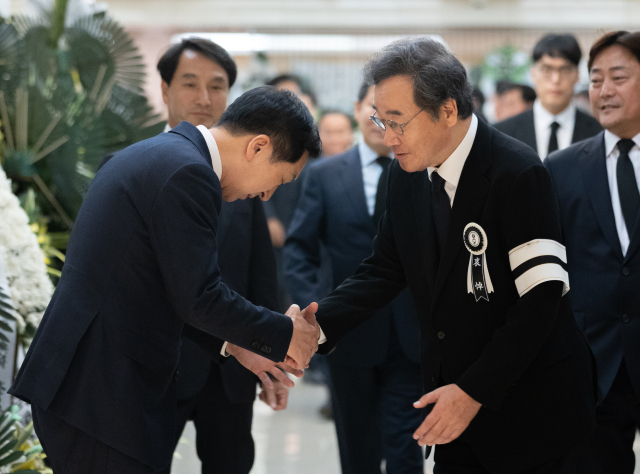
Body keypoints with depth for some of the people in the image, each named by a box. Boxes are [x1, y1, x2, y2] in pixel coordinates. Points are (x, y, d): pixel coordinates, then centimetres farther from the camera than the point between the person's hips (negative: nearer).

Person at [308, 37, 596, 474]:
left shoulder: (519, 174, -20)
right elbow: (386, 270, 8)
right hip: (454, 405, 6)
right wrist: (318, 326, -9)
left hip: (529, 409, -6)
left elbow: (541, 296, -22)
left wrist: (475, 390, -24)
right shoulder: (406, 176, 3)